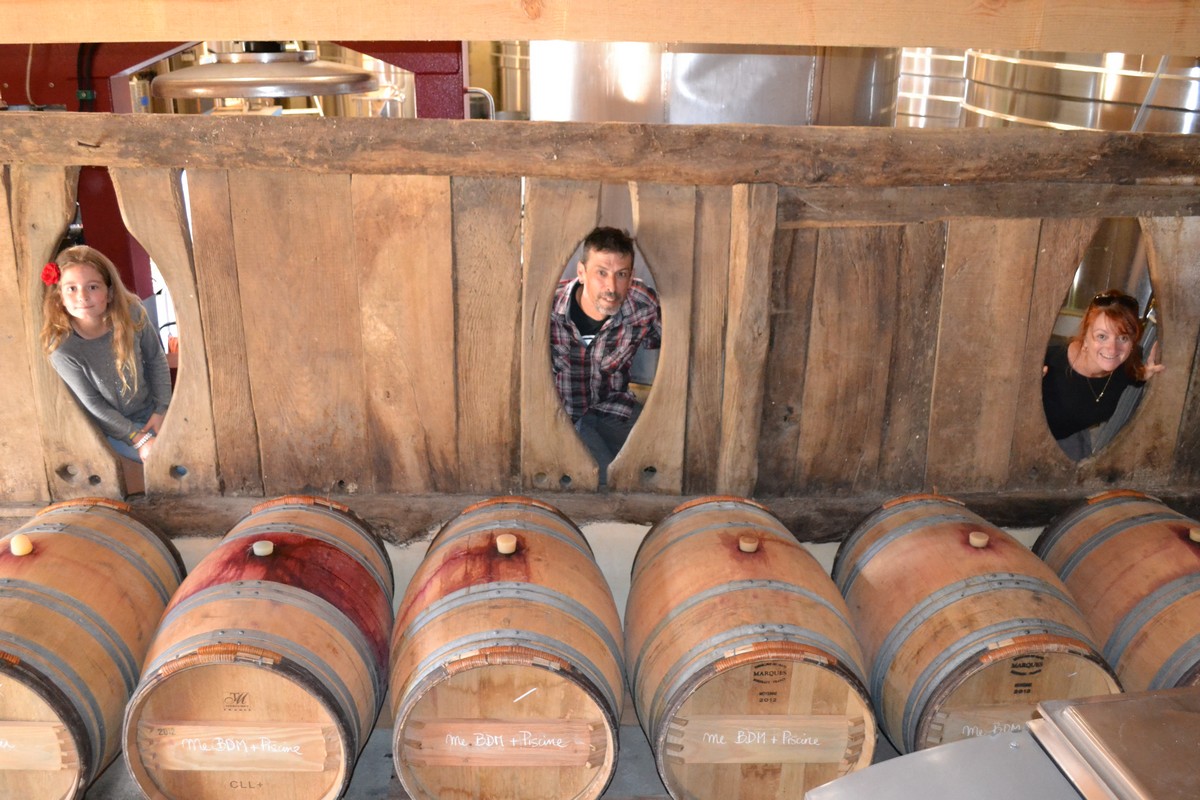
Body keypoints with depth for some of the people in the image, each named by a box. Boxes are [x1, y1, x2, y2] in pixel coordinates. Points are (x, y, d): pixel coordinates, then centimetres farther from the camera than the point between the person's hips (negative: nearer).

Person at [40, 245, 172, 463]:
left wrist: (162, 409, -6)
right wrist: (138, 438, -18)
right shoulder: (62, 349, -25)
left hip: (151, 410, 4)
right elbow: (93, 406, -17)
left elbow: (156, 358, -1)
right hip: (113, 426, -4)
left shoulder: (132, 314, -18)